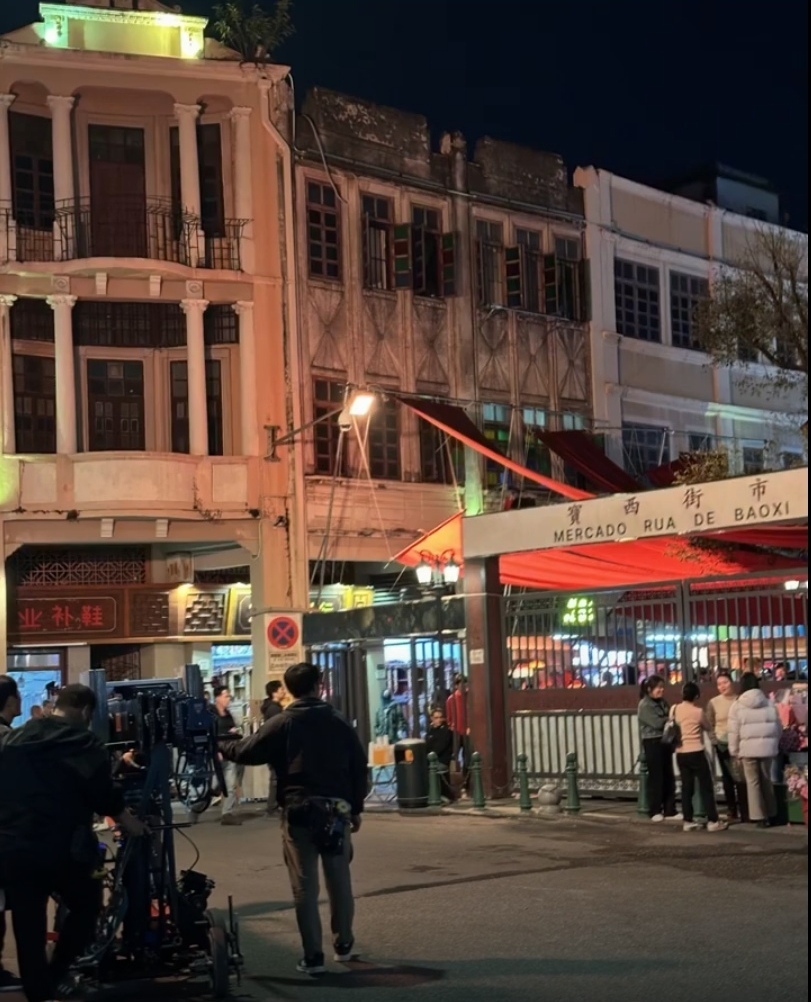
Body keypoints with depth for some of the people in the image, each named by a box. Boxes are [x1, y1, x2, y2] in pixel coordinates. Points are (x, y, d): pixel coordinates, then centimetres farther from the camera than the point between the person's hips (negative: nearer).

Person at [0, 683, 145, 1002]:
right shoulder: (84, 743, -2)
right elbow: (105, 795, -8)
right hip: (59, 849, -4)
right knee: (85, 906, 17)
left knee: (28, 930, 11)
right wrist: (131, 825, 7)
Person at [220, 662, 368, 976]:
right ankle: (343, 944, 25)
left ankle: (313, 956, 0)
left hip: (299, 810, -3)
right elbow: (359, 766, 8)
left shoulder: (282, 724, -1)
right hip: (336, 809, 3)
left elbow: (247, 752, -3)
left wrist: (221, 747, 17)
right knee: (340, 880, 15)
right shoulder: (339, 722, 8)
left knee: (305, 886, 0)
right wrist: (356, 808, 16)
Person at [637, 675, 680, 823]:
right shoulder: (644, 705, -10)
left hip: (665, 742, 7)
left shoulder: (662, 702, 12)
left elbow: (667, 720, 13)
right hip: (652, 744, -7)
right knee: (656, 778, -1)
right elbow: (657, 723, -18)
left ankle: (669, 811, 13)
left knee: (669, 777, 7)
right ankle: (655, 812, 8)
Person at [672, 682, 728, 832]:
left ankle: (688, 821, 9)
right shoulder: (698, 711, -9)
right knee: (706, 787, 1)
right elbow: (707, 728, 6)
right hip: (696, 753, -5)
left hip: (681, 753, 5)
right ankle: (713, 821, -1)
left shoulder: (675, 709, 4)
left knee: (686, 787, 9)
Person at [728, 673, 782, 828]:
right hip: (767, 748, 3)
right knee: (766, 780, 16)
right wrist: (775, 745, 21)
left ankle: (759, 817, 2)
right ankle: (770, 814, 22)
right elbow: (778, 727, 9)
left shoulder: (738, 706, -3)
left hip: (748, 749, -3)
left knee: (753, 782, 5)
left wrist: (735, 751, 5)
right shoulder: (769, 704, 4)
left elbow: (734, 732, -4)